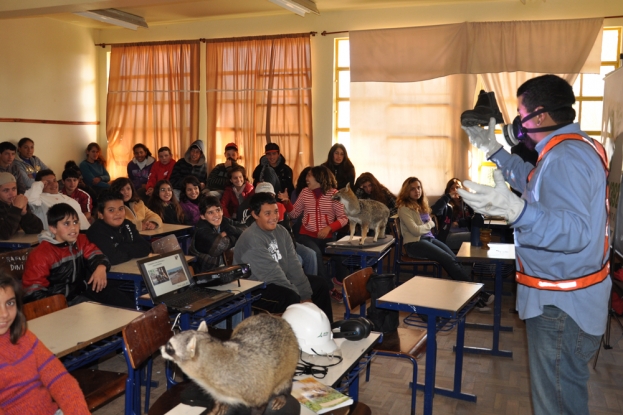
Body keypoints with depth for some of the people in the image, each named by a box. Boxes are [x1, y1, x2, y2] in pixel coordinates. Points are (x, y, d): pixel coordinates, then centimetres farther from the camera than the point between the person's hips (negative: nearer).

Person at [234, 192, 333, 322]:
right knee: (290, 297, -34)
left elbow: (293, 264, -2)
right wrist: (301, 297, -22)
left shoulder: (281, 231, 1)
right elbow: (272, 273, -25)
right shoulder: (251, 239, -24)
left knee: (321, 284, 7)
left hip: (282, 279, 9)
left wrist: (306, 295, -8)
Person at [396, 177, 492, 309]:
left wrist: (430, 224, -4)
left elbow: (431, 224, 18)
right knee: (448, 260, -23)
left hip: (429, 238, 7)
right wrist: (429, 224, -1)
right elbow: (416, 230, -16)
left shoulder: (422, 205, 18)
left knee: (454, 259, -17)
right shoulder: (404, 208, -8)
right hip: (415, 243, -7)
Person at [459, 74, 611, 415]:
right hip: (565, 298, 11)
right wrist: (495, 152, 23)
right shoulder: (572, 148, 9)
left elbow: (575, 232, -35)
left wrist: (515, 210, -49)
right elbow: (536, 185, 26)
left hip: (562, 306, -11)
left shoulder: (566, 157, -25)